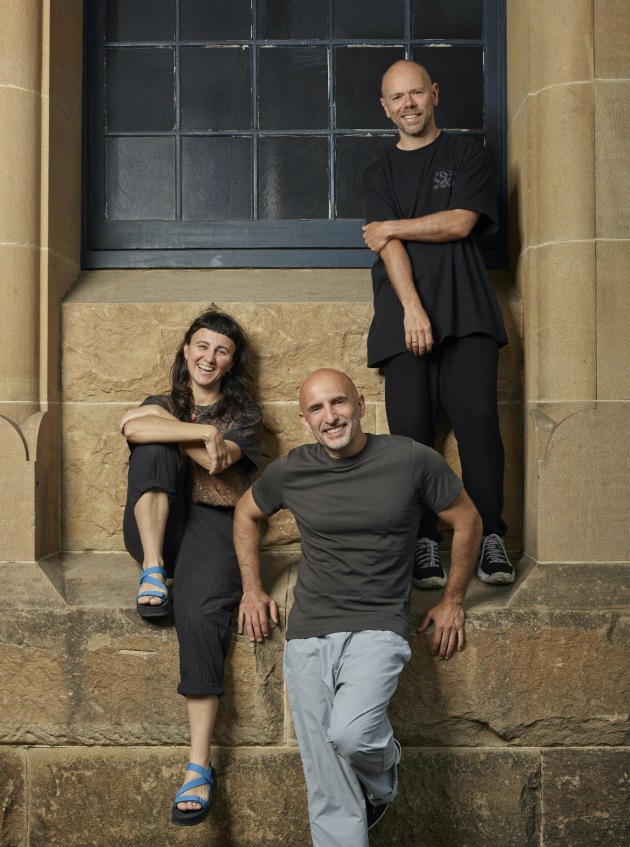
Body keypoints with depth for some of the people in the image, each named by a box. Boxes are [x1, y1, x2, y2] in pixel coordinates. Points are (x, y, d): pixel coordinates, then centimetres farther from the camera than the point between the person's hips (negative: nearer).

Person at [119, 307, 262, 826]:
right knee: (153, 446, -22)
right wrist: (204, 432, -12)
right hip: (156, 524, 3)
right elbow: (132, 429, -9)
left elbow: (217, 462, -7)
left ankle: (199, 767, -28)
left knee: (201, 615, -29)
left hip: (212, 524, -2)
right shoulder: (163, 403, 21)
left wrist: (165, 424, -1)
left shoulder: (243, 412, 17)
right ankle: (153, 569, -25)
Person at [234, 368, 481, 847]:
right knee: (330, 798, 3)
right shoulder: (291, 471, 2)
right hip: (307, 635, 3)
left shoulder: (412, 460, -6)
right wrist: (252, 589, 16)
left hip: (377, 629, -2)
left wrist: (453, 601, 10)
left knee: (350, 733, -27)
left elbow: (467, 521, 7)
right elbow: (247, 514, 22)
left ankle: (383, 780, 8)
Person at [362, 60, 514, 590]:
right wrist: (412, 307, -12)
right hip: (404, 311, 2)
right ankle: (425, 542, -4)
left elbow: (461, 223, 0)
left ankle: (490, 538, -8)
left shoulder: (466, 153, 15)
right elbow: (389, 246, 3)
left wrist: (391, 227, 5)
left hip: (465, 308, -1)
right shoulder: (380, 173, 19)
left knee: (478, 417, -14)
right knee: (411, 427, -7)